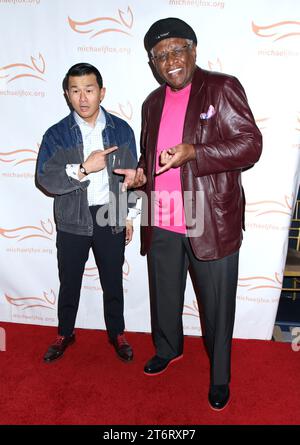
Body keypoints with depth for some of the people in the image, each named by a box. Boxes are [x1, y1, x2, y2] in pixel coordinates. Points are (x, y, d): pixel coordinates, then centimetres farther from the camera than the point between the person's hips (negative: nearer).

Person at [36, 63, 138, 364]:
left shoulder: (121, 130, -1)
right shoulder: (56, 135, -4)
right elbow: (45, 179, -12)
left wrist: (128, 215, 6)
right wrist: (84, 168, -23)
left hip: (110, 219, 0)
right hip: (72, 221, 0)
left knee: (113, 281, 13)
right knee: (69, 282, 15)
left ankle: (117, 333, 36)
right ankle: (65, 334, 38)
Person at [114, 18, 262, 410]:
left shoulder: (222, 88, -3)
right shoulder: (153, 103, 14)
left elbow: (251, 144, -10)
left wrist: (193, 153, -23)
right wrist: (140, 173, 1)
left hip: (211, 223, -5)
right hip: (161, 223, 5)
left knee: (217, 304, 10)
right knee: (164, 296, 21)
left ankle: (220, 375, 35)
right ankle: (168, 348, 49)